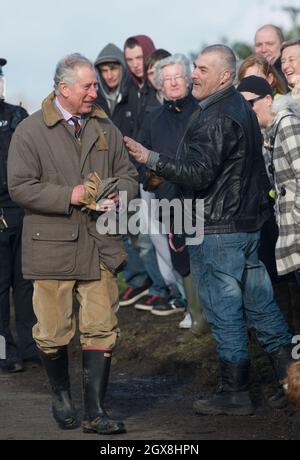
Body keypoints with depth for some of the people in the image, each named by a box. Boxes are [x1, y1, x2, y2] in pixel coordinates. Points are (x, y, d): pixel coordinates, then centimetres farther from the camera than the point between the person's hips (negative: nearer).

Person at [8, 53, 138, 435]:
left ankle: (94, 412, 4)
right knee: (53, 331, 4)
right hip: (52, 246, -3)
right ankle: (60, 393, 29)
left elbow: (128, 175, 19)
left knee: (101, 329, -1)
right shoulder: (30, 131, -3)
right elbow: (20, 187, -10)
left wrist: (116, 196, -4)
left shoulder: (105, 128, 12)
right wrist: (71, 196, -16)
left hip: (99, 246, 3)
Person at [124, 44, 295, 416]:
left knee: (224, 311, -2)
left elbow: (199, 174, -24)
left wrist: (151, 159, -25)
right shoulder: (242, 109, 14)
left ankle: (235, 394, 5)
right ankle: (289, 378, 18)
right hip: (247, 222, 10)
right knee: (259, 303, 14)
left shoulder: (216, 119, -18)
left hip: (217, 229, -10)